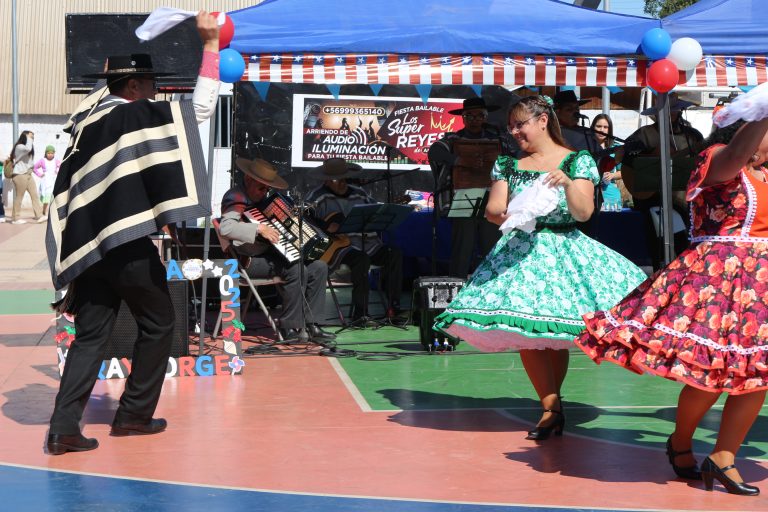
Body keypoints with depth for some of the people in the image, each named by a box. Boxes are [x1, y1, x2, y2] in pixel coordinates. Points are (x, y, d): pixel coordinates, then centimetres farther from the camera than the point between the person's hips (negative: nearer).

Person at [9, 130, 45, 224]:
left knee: (35, 194, 2)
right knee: (19, 197, -4)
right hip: (20, 175, -9)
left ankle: (39, 216, 0)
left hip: (28, 174, 9)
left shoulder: (25, 147, 18)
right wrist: (29, 138, -20)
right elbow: (28, 148, -33)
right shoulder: (19, 147, -12)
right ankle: (15, 218, 3)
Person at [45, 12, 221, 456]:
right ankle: (134, 414, 16)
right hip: (128, 244, -6)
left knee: (91, 335, 8)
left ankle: (64, 427, -3)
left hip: (87, 245, 6)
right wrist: (211, 44, -6)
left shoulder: (87, 119, 11)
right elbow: (203, 106, -10)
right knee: (159, 324, 13)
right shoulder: (134, 115, -8)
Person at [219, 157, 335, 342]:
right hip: (250, 260, -10)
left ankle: (309, 324, -6)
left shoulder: (260, 197, 18)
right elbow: (225, 228, -32)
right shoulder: (235, 198, -12)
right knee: (296, 270, -30)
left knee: (319, 267, -5)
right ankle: (290, 328, -19)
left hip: (270, 253, 10)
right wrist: (259, 228, -33)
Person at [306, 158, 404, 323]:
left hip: (367, 244, 6)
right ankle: (359, 314, -32)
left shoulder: (359, 193, 18)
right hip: (340, 245, -6)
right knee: (361, 259, -35)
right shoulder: (317, 197, -1)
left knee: (395, 254, -14)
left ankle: (393, 308, -13)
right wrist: (326, 227, -24)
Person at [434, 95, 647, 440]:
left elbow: (584, 212, -6)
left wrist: (567, 183, -22)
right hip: (520, 251, 3)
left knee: (553, 333, -7)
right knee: (525, 332, -8)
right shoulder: (507, 165, 13)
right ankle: (552, 407, -1)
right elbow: (492, 208, 5)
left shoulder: (577, 161, 3)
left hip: (565, 251, -3)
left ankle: (551, 404, 8)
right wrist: (505, 216, -17)